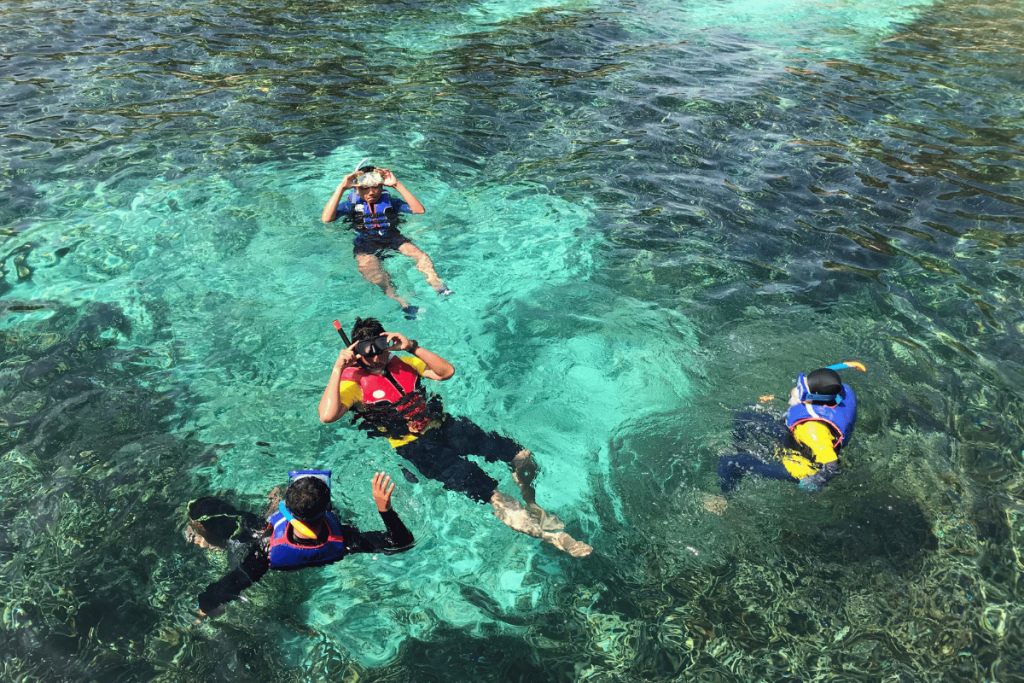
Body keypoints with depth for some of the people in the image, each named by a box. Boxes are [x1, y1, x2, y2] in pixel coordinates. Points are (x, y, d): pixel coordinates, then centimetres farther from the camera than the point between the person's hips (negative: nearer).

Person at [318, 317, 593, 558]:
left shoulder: (402, 363, 15)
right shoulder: (354, 381, -1)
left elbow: (446, 371, 7)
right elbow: (327, 415, -20)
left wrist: (412, 346, -2)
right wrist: (338, 368, -19)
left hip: (442, 426, 6)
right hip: (413, 445, -6)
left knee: (521, 455, -7)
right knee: (481, 487, -24)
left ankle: (533, 508, 17)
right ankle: (543, 532, -15)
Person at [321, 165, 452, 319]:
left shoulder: (389, 201, 20)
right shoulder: (351, 204, 18)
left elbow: (419, 210, 5)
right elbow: (326, 219, 0)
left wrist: (397, 185, 2)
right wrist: (341, 188, -3)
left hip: (392, 238, 2)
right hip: (364, 243, -2)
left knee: (418, 254, -28)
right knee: (367, 263, -37)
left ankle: (439, 286, -44)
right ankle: (399, 300, -55)